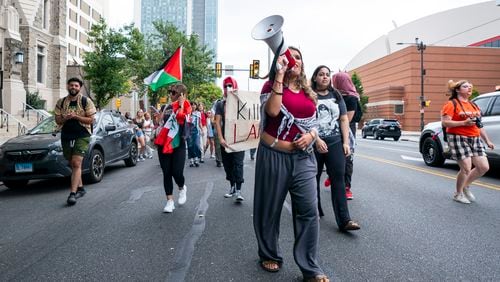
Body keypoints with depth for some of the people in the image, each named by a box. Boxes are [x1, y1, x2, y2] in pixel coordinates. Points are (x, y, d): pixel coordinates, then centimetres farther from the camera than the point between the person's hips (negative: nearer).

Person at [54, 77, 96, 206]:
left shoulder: (86, 101, 1)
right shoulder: (60, 102, 12)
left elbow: (91, 119, -3)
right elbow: (58, 120, 9)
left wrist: (76, 116, -16)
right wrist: (66, 118, -12)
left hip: (82, 136, -4)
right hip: (66, 136, 5)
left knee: (76, 164, -14)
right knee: (73, 165, 10)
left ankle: (73, 193, -18)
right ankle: (80, 188, 24)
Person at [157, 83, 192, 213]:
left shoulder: (185, 105, 0)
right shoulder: (166, 107, 14)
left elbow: (181, 117, -20)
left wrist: (181, 104, -12)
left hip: (178, 143, -4)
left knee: (177, 172, -9)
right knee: (166, 173, 3)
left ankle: (182, 188, 25)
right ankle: (170, 201, 11)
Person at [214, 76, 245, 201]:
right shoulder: (220, 104, 6)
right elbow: (217, 122, 1)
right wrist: (221, 138, -10)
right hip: (225, 139, 3)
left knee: (238, 164, -7)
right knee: (227, 164, 9)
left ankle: (238, 190, -8)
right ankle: (232, 187, 23)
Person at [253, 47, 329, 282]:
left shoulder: (308, 92, 14)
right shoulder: (271, 85, -1)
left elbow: (314, 123, 18)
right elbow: (272, 111, -21)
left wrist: (311, 135, -4)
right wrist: (279, 76, -18)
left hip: (303, 157, 4)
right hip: (274, 155, -3)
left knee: (309, 210, -2)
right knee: (270, 209, 9)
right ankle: (270, 256, 30)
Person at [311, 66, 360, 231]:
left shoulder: (336, 96, 14)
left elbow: (344, 119, 11)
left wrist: (346, 142, 2)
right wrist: (317, 140, -16)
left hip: (335, 143, 2)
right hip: (314, 144, -2)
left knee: (338, 179, -6)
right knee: (313, 179, 8)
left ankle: (344, 220, -8)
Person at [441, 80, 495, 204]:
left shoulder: (474, 105, 18)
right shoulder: (452, 104, -5)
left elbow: (480, 125, 22)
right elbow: (445, 122, -14)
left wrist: (487, 140, 18)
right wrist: (464, 122, -20)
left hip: (475, 139, 7)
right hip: (459, 138, -7)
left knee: (484, 167, 2)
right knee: (466, 168, -9)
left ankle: (466, 186, 25)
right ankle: (458, 194, 12)